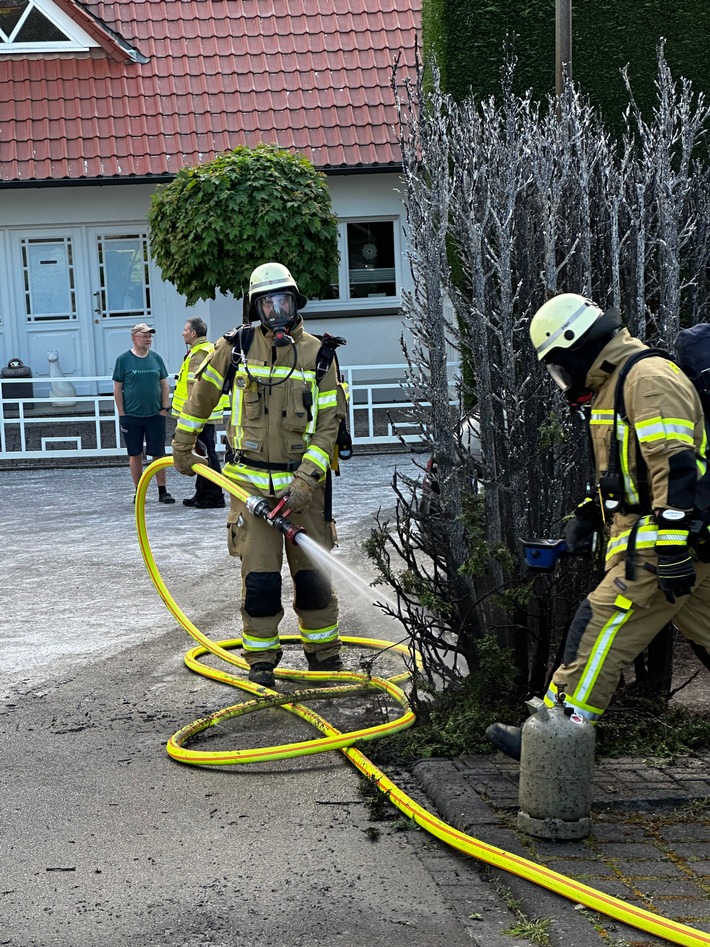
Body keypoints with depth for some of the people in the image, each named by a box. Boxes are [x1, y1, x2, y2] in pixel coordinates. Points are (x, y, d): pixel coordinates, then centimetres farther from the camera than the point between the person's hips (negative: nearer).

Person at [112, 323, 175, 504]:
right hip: (131, 416, -2)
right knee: (135, 454, 6)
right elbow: (117, 389, -1)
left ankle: (162, 491, 9)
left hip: (155, 415, 2)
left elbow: (164, 384, 11)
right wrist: (122, 414, -4)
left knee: (159, 454, 2)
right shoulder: (124, 359, -2)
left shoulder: (156, 358, 6)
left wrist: (165, 408, 2)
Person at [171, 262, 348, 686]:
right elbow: (201, 394, 15)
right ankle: (261, 658, 11)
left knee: (314, 574, 6)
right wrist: (183, 446, 18)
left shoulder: (318, 354, 0)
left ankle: (324, 651, 23)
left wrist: (305, 481, -13)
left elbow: (329, 424, -4)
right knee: (260, 577, -3)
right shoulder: (236, 347, 2)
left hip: (304, 483, 1)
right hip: (251, 482, 0)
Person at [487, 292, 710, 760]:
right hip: (658, 541, 10)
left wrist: (671, 548, -27)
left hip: (665, 544, -10)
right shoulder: (615, 385, 18)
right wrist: (588, 515, 20)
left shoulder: (649, 378, -16)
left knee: (601, 630, -10)